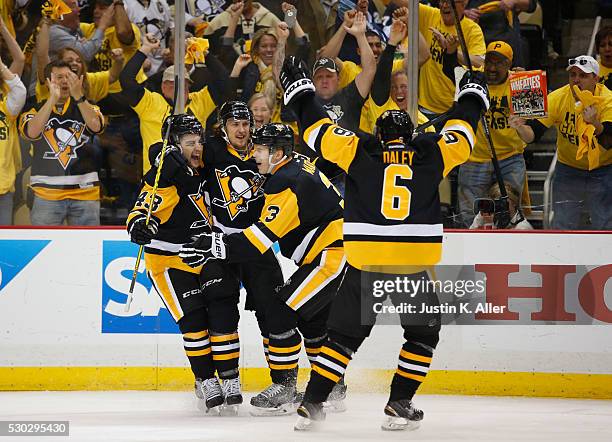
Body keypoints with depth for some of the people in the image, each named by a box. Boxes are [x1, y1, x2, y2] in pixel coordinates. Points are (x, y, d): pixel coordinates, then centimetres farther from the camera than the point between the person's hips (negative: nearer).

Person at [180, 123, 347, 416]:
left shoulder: (288, 182, -20)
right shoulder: (296, 166, 12)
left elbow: (266, 233, -28)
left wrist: (214, 247, -30)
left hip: (331, 257, -11)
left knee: (281, 311, -12)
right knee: (310, 317, 22)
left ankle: (284, 388, -7)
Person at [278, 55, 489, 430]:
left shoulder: (361, 153, 5)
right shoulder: (430, 156, 7)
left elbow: (319, 129, 10)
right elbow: (461, 134, 21)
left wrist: (299, 90, 24)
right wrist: (473, 93, 40)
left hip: (365, 263, 1)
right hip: (413, 265, -1)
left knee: (345, 332, 10)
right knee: (423, 333, 18)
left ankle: (313, 403, 2)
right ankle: (399, 406, 11)